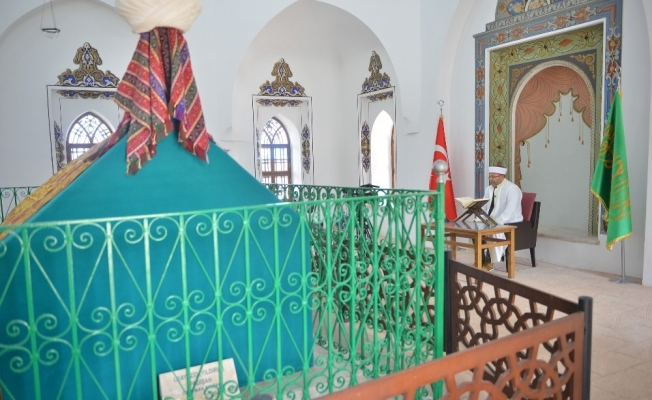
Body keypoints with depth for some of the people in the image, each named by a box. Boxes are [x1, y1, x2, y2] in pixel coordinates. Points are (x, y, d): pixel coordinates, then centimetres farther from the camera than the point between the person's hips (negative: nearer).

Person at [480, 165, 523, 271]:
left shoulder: (512, 189, -13)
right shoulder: (489, 189, 12)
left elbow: (509, 212, -25)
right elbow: (483, 207, 12)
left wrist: (496, 223, -33)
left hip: (509, 225, -7)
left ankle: (488, 262, -14)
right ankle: (480, 260, -10)